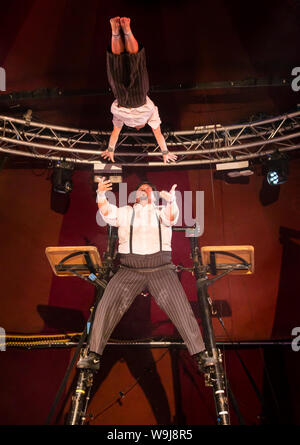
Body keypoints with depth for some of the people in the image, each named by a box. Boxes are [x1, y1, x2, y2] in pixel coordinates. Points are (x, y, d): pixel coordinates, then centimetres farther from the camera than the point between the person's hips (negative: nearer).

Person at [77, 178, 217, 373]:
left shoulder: (161, 211, 16)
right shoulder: (125, 212, 19)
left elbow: (171, 217, -8)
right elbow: (107, 212, 0)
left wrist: (172, 201, -31)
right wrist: (101, 196, -22)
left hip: (161, 269, 0)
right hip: (129, 270, 1)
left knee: (181, 307, -11)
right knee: (108, 304, -13)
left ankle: (201, 356, -4)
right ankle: (94, 356, -4)